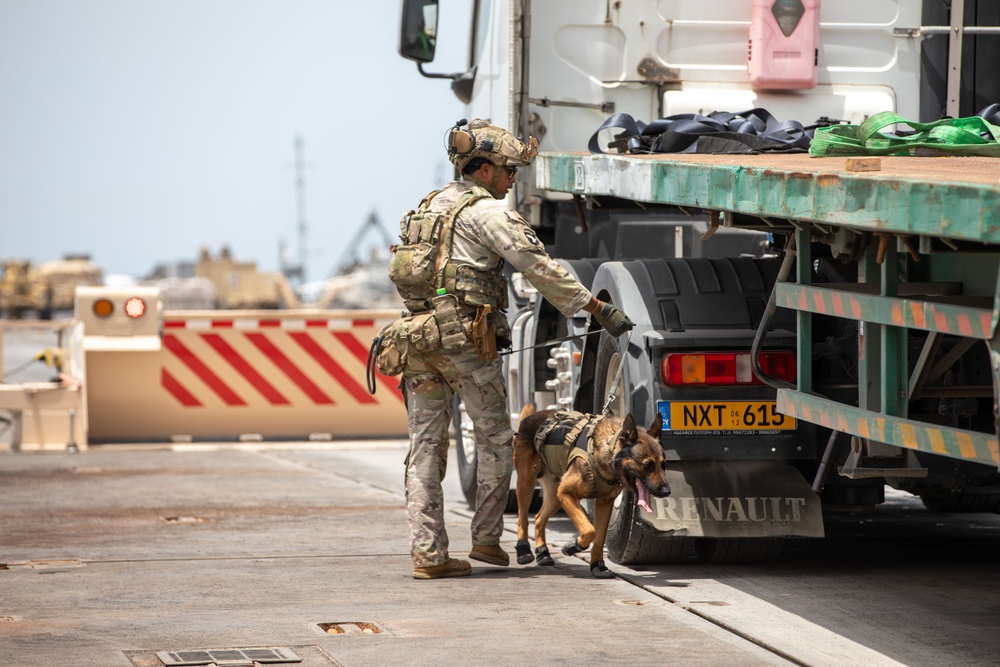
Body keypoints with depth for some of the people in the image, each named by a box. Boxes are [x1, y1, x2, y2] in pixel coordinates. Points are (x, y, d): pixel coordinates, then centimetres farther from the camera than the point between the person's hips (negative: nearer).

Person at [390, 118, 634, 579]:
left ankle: (427, 554, 2)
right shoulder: (486, 213, -5)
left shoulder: (429, 207, 20)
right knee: (494, 439, 8)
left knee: (425, 450, 5)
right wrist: (600, 310, -6)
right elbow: (540, 268, -9)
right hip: (465, 339, -7)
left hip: (418, 338, 7)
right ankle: (486, 538, 10)